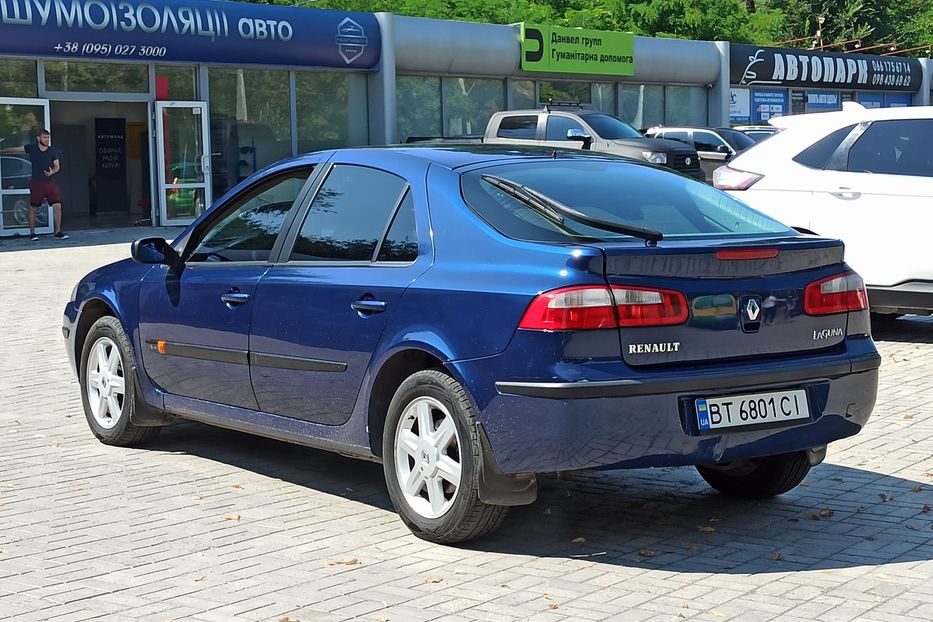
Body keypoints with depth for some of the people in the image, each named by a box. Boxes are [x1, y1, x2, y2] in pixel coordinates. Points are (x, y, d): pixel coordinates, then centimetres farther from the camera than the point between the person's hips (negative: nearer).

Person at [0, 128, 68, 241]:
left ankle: (58, 231, 4)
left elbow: (57, 166, 8)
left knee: (57, 206, -7)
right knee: (33, 208, 4)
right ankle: (32, 233, 15)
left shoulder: (53, 151, 1)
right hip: (36, 183, -1)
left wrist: (52, 172, -13)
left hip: (50, 182, 1)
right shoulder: (31, 148, -2)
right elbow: (15, 149, 6)